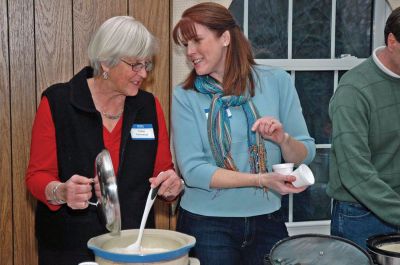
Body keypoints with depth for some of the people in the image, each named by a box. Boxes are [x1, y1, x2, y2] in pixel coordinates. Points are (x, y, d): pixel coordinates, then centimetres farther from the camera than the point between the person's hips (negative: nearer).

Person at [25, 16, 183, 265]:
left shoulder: (149, 106, 2)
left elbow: (164, 170, 7)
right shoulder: (57, 102, -8)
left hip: (135, 243, 3)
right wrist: (61, 192, -27)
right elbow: (38, 175, -7)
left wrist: (172, 184, -15)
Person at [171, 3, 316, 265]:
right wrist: (261, 180, -21)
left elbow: (305, 154, 1)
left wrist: (282, 139, -20)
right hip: (206, 224, -1)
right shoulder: (185, 95, -6)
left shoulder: (277, 81, -3)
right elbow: (193, 170, -13)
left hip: (267, 221, 2)